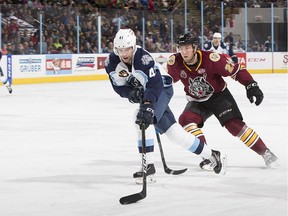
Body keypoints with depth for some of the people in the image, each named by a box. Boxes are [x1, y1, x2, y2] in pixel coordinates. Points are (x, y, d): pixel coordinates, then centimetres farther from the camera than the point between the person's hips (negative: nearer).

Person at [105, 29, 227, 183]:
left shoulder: (144, 58, -33)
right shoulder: (111, 63, -14)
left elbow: (155, 85, -40)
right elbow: (119, 87, -8)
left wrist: (147, 105, -54)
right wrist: (131, 93, -29)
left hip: (162, 89, -8)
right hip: (143, 94, 8)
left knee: (143, 118, -30)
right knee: (173, 132, 9)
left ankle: (148, 166, -20)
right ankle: (211, 155, 23)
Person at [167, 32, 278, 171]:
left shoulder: (210, 58, -28)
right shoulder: (175, 62, -17)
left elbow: (235, 70, -21)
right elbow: (169, 80, 6)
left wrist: (251, 85, -29)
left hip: (219, 95, -3)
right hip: (197, 101, 4)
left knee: (234, 125, -17)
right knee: (186, 119, -23)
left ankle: (264, 152, -3)